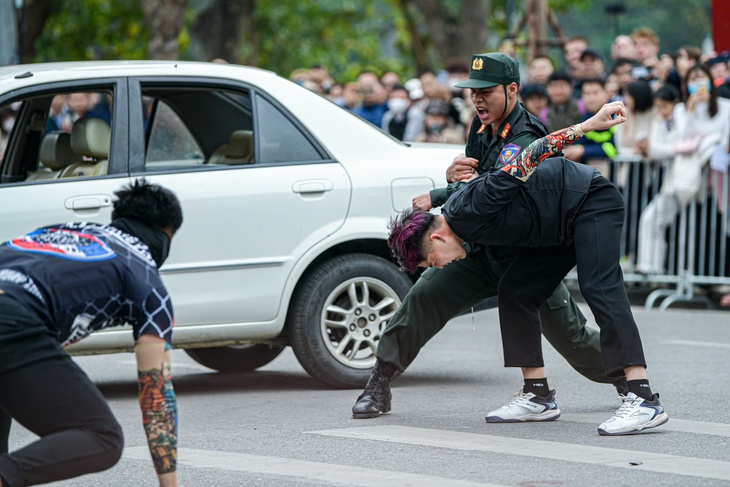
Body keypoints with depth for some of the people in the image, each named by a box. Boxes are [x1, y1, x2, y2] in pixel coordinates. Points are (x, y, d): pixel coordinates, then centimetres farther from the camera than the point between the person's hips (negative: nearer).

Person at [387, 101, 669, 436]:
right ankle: (539, 397, 7)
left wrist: (588, 126, -30)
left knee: (599, 288, -24)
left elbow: (527, 160, -29)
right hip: (563, 227, 10)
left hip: (592, 201, -10)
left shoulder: (470, 209, -26)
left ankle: (643, 400, -33)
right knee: (515, 290, 4)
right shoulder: (466, 223, 1)